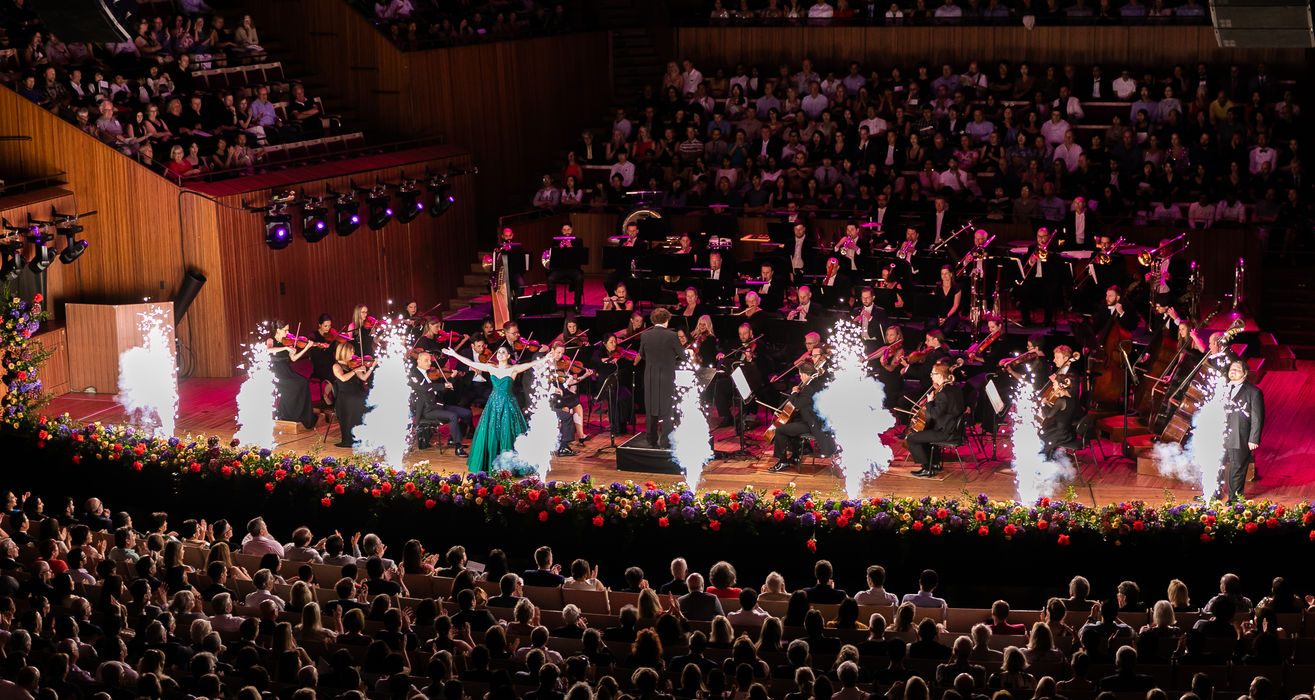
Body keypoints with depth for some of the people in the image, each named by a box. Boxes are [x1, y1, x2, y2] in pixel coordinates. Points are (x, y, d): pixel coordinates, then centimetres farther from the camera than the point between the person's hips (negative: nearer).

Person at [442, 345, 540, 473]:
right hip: (493, 403, 3)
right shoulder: (491, 368, 6)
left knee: (507, 435, -4)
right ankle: (491, 464, 7)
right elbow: (471, 363, 9)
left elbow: (531, 364, -12)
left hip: (508, 404, -3)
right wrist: (454, 354, 8)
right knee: (489, 434, 0)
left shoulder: (513, 369, -2)